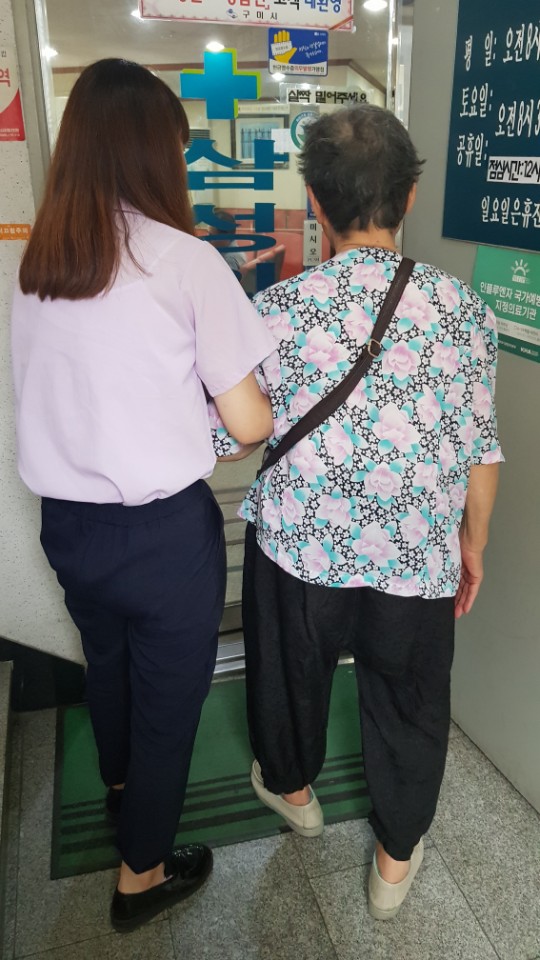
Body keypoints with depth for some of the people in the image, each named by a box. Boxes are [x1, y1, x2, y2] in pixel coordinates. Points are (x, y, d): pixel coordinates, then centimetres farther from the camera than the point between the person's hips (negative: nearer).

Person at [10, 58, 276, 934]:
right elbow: (247, 423, -14)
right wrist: (280, 409, 8)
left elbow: (83, 389, 10)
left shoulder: (33, 265, 1)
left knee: (107, 665, 29)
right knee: (169, 696, 16)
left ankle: (122, 787, 59)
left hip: (66, 523, 6)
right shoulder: (185, 261, -16)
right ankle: (143, 876, 37)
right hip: (163, 532, -6)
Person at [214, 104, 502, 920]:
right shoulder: (460, 306, -8)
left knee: (291, 674, 27)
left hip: (299, 548, 0)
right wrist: (473, 544, 12)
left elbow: (228, 438, -5)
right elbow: (480, 449, -3)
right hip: (416, 561, 1)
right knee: (409, 702, 22)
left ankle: (292, 787, 56)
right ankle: (396, 857, 44)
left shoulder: (279, 308, -14)